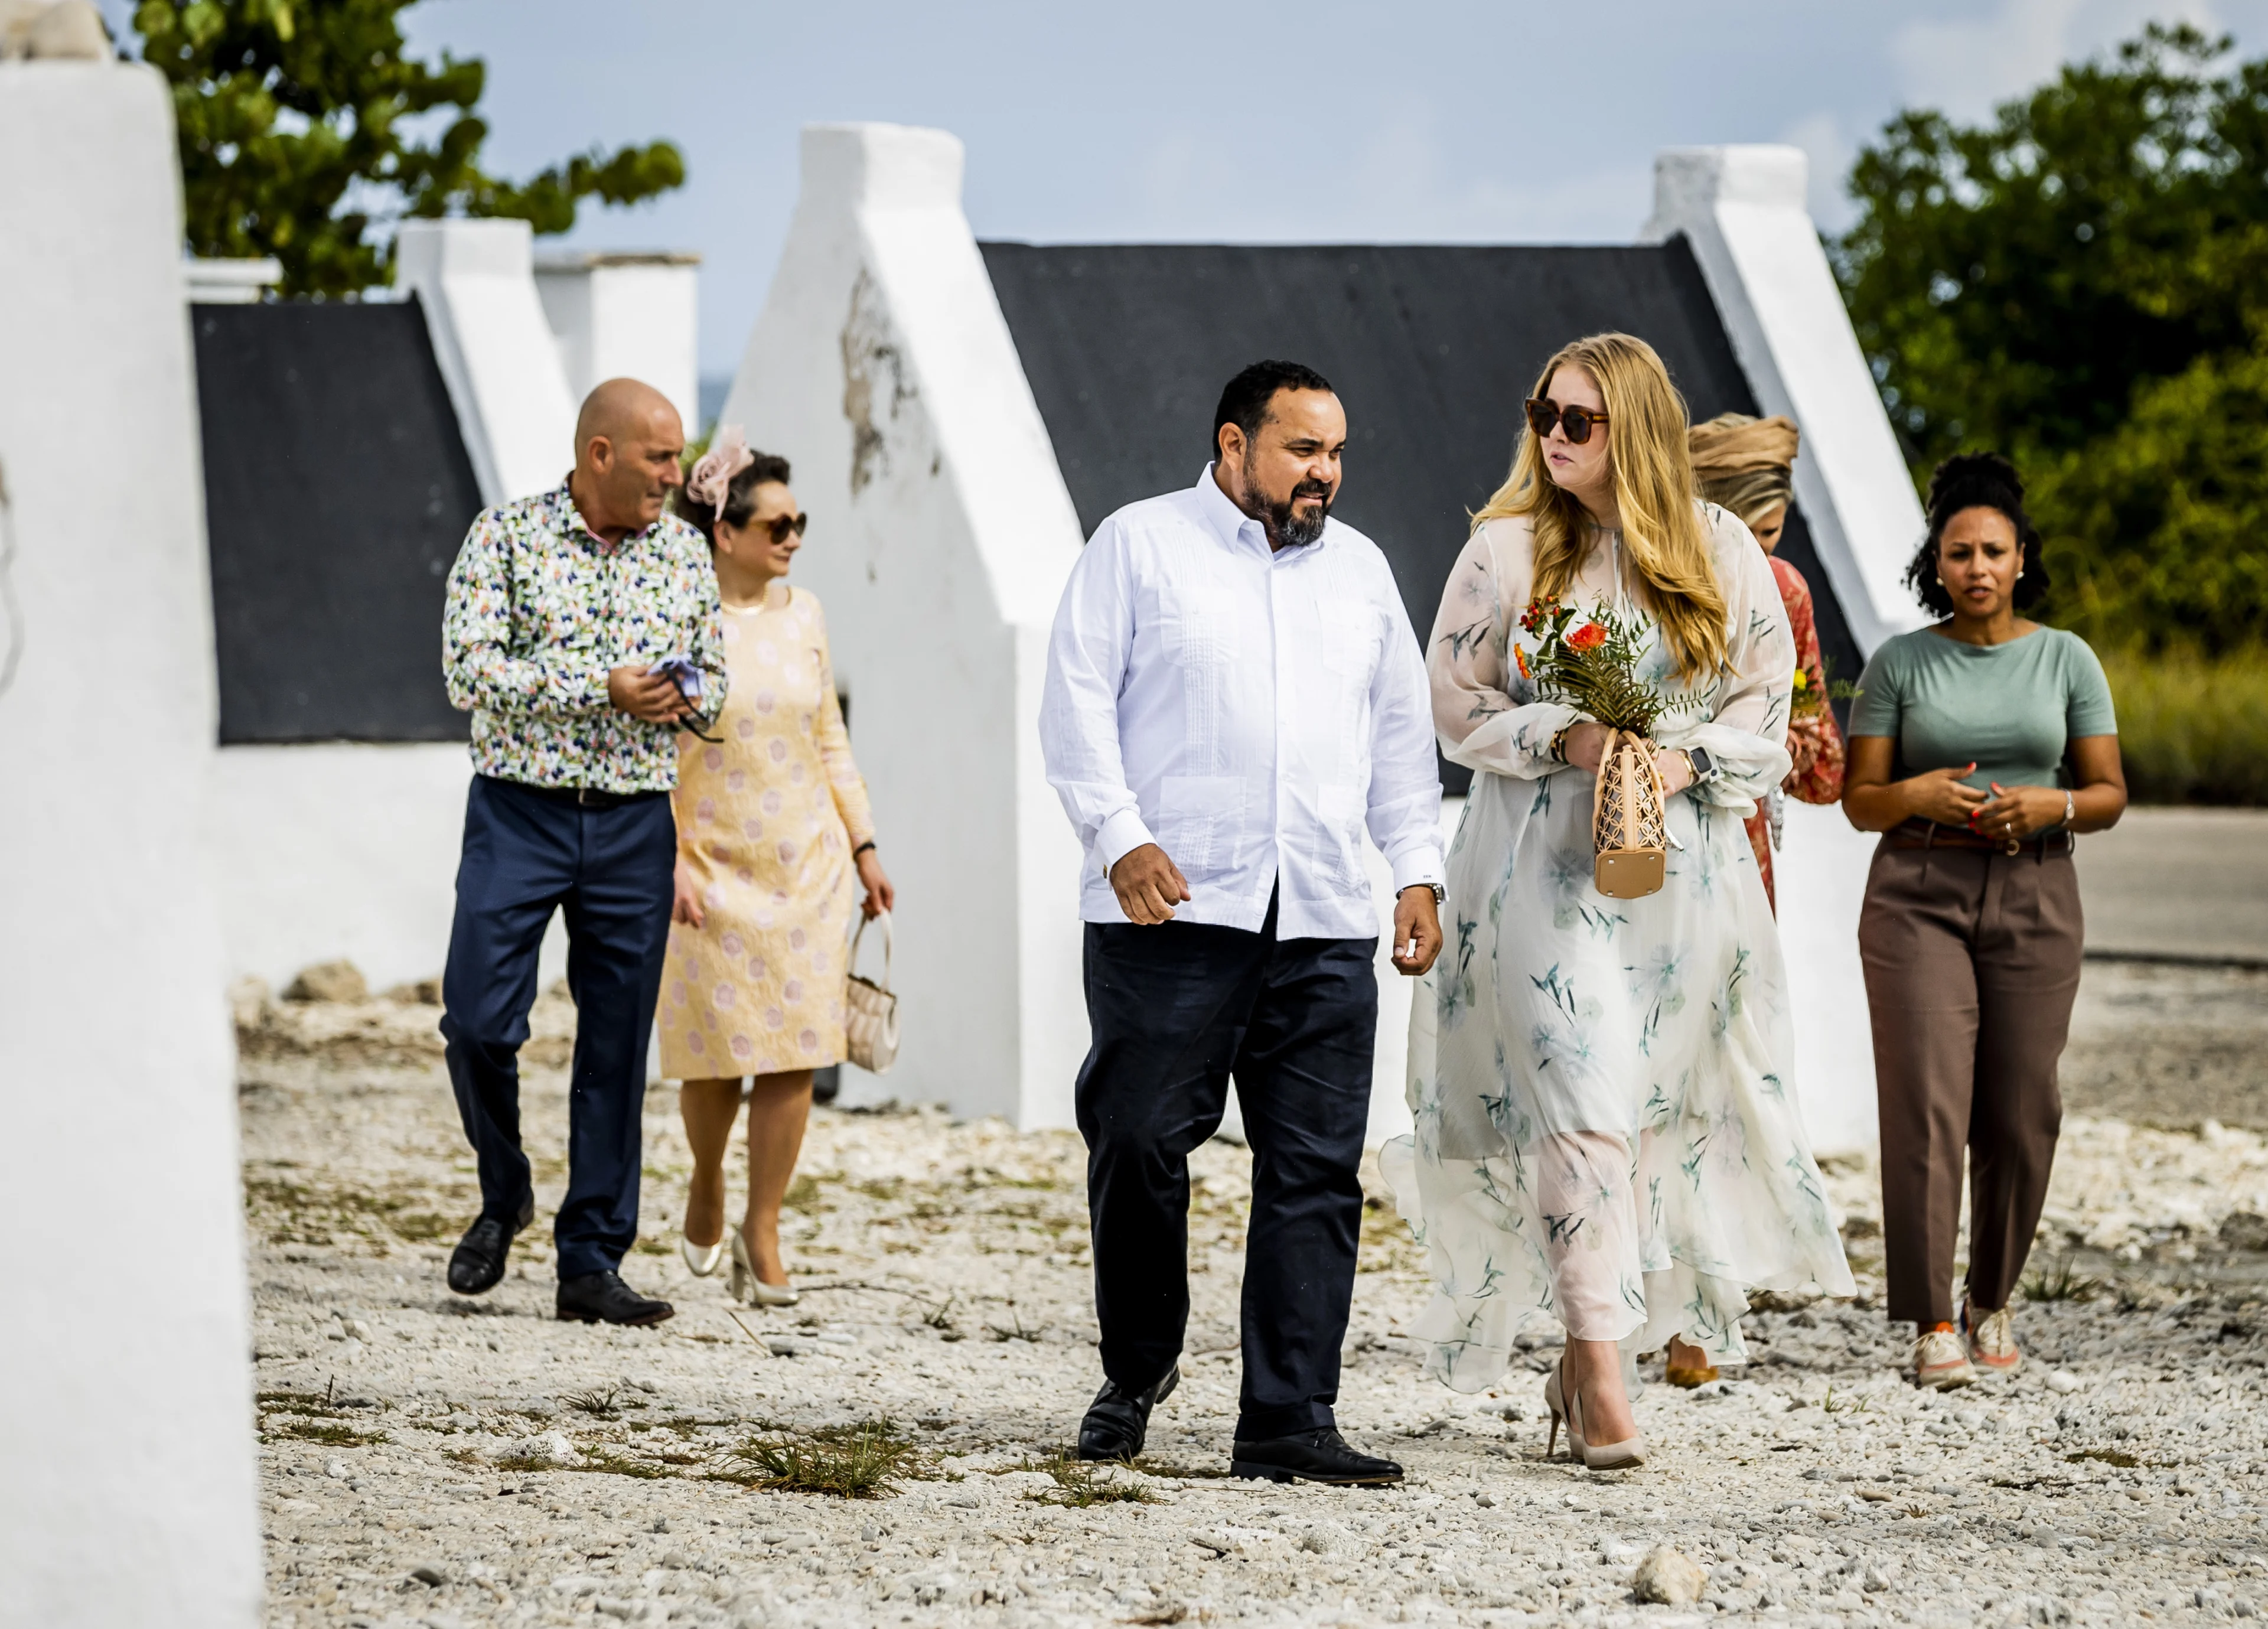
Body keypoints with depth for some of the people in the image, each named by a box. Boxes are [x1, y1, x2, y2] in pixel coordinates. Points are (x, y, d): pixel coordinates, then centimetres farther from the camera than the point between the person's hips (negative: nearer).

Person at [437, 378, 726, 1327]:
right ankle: (504, 1195, 18)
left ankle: (593, 1263, 8)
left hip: (635, 823, 3)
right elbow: (469, 670, -14)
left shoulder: (683, 551, 8)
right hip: (520, 816, -3)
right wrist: (604, 688, -18)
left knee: (616, 1046, 2)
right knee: (479, 1020, -9)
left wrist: (682, 695, -7)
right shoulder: (506, 536, -4)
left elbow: (714, 674, 17)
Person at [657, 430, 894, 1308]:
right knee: (718, 1052, 1)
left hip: (806, 869, 4)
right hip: (715, 871, -4)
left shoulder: (802, 613, 8)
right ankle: (706, 1186, 30)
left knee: (794, 1053, -3)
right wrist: (669, 860, -15)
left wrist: (864, 846, 12)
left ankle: (761, 1236, 4)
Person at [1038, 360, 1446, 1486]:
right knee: (1139, 1143, -5)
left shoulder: (1361, 569, 20)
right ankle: (1136, 1371, 17)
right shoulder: (1140, 546, 5)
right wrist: (1121, 837, -12)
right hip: (1172, 912, -4)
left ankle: (1287, 1423, 0)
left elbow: (1400, 735, 23)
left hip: (1325, 928, 4)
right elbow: (1078, 703, 0)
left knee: (1315, 1177, -2)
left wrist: (1417, 869, 12)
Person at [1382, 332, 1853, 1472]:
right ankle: (1602, 1378, -15)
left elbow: (1769, 695, 8)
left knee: (1652, 1108, 6)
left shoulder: (1718, 551, 4)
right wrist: (1563, 739, -14)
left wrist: (1690, 759, -10)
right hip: (1544, 857, -3)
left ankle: (1589, 1347, 20)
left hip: (1683, 862, 3)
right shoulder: (1507, 548, 0)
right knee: (1579, 1098, -14)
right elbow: (1456, 703, 2)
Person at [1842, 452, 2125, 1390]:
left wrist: (2050, 806, -13)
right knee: (1926, 1105, -11)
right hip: (1918, 896, -1)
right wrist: (1919, 796, -16)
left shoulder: (2066, 660, 7)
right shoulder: (1899, 663, 5)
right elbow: (1860, 800, 5)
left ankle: (1992, 1302, 21)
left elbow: (2109, 795, 7)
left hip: (2033, 897, 1)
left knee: (2019, 1116, 2)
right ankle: (1933, 1327, -11)